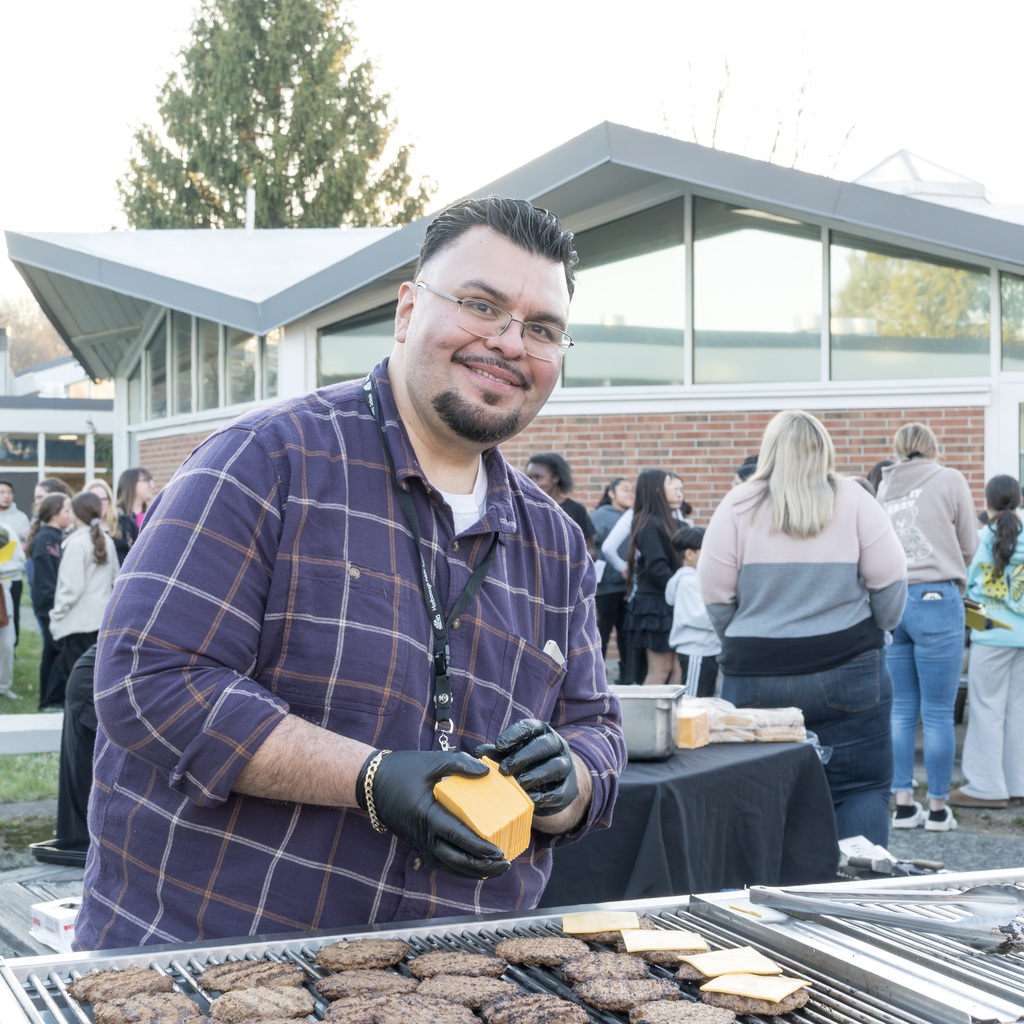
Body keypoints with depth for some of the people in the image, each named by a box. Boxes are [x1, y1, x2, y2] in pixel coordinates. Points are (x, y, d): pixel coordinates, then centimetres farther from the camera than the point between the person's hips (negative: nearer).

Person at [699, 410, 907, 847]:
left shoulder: (737, 506, 0)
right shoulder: (854, 502, -1)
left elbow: (715, 596, -1)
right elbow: (890, 584, -2)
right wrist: (874, 632, 15)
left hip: (754, 677, 1)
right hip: (846, 673, -1)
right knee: (861, 789, 5)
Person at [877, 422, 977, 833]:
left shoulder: (882, 488, 10)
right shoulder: (949, 481, 1)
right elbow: (969, 545, 8)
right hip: (936, 599, -4)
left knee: (901, 710, 9)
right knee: (938, 712, 2)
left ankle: (903, 803, 11)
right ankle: (937, 808, 7)